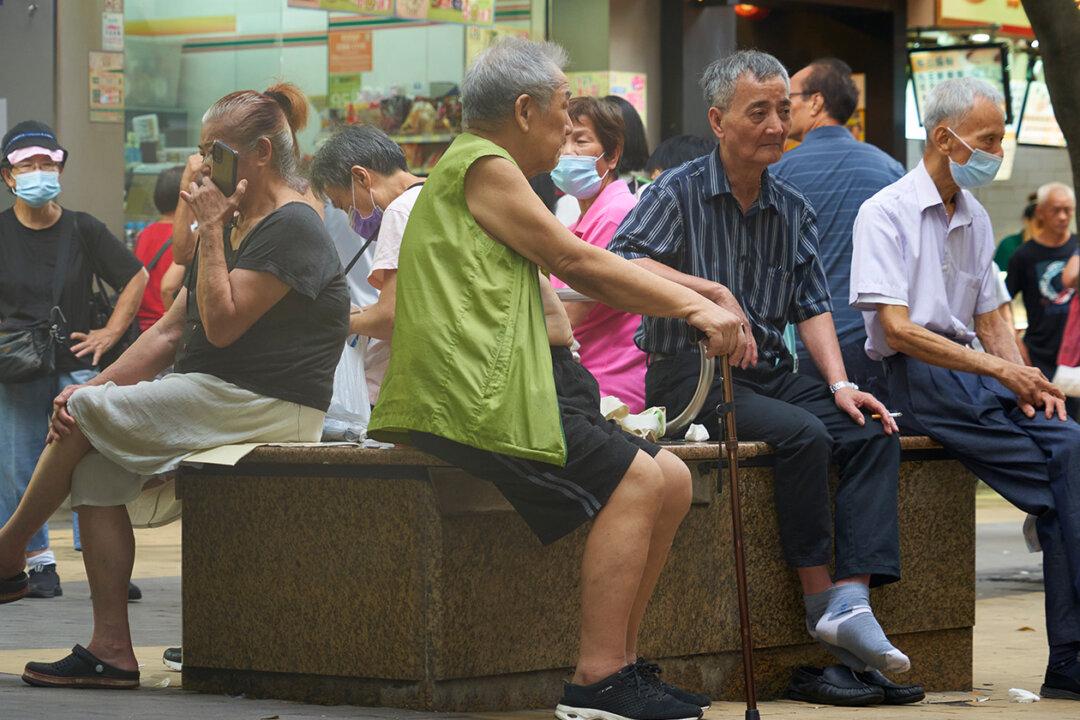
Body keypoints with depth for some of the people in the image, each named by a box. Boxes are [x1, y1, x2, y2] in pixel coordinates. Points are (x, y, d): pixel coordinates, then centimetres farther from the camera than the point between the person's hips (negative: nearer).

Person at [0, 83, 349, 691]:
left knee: (82, 419, -9)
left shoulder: (292, 226, -12)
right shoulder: (234, 225, 19)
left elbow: (221, 323, -20)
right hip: (221, 399, 9)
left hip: (267, 407, -9)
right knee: (95, 465, -6)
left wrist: (210, 229, -15)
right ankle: (112, 650, -10)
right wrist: (99, 386, 4)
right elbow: (171, 331, 16)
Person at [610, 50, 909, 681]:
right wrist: (715, 292, -21)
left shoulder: (794, 210, 15)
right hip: (690, 376, -6)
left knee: (875, 433, -17)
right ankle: (820, 597, -21)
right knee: (803, 434, -30)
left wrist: (840, 384, -6)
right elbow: (619, 266, -18)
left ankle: (851, 600, -28)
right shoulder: (679, 193, -3)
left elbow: (812, 305, 9)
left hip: (770, 374, 6)